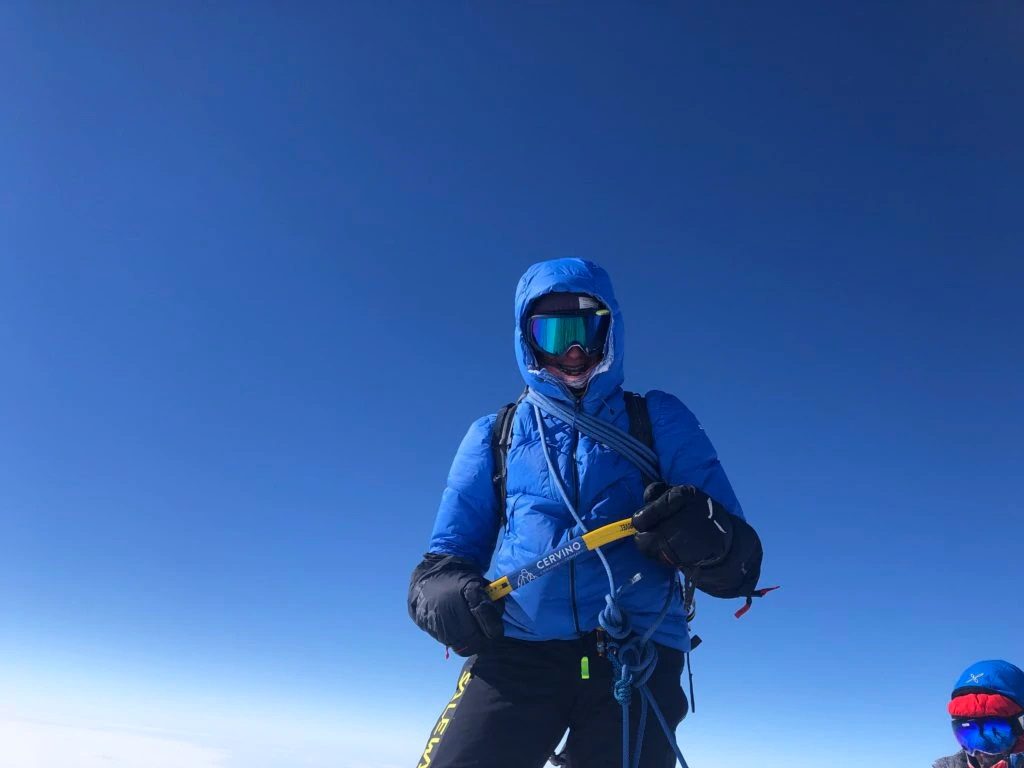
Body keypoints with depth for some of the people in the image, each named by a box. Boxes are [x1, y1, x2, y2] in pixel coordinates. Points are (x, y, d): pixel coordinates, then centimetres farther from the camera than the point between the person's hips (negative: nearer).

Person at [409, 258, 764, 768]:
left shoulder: (660, 422, 12)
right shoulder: (492, 436, 16)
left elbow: (739, 566, 6)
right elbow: (448, 557, 17)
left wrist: (707, 539, -19)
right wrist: (442, 591, -8)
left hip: (636, 660, 0)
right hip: (515, 654, 1)